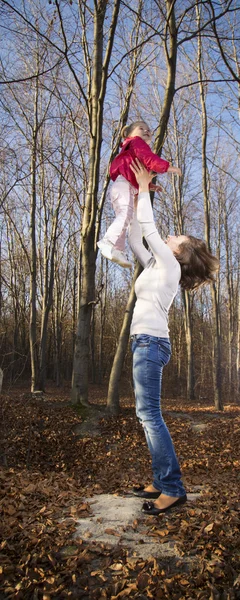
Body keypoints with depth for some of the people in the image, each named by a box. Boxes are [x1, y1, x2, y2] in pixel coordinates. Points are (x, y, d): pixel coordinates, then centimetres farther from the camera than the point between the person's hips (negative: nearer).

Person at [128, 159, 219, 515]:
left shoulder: (170, 266, -3)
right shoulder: (156, 266, 20)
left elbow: (148, 228, -4)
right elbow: (136, 238, 25)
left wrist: (144, 189, 9)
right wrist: (137, 197, 26)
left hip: (150, 342, -9)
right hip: (146, 343, 9)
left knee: (149, 414, -14)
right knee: (147, 414, 8)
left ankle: (173, 488, -11)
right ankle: (162, 481, 12)